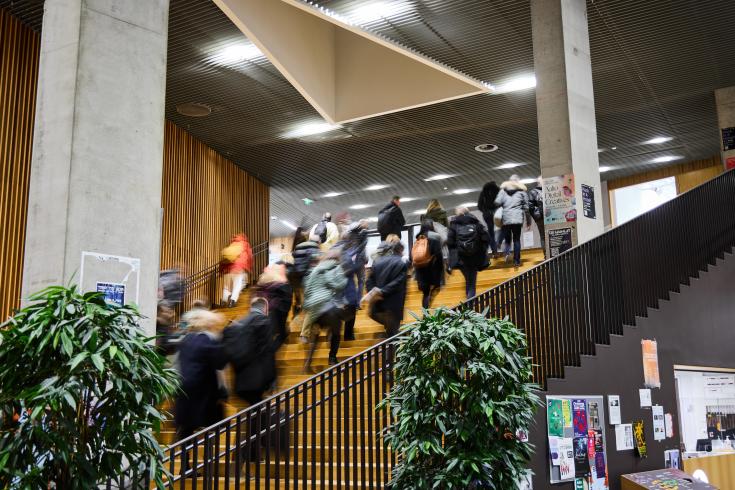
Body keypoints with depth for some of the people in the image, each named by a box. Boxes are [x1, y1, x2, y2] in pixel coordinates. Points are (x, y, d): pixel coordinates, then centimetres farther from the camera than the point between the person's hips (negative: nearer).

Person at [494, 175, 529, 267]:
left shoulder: (503, 190, 10)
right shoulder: (522, 191, 9)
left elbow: (497, 202, -4)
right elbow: (526, 207, 7)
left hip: (506, 218, 1)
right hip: (518, 218, -1)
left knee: (507, 239, 11)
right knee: (516, 239, 5)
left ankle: (507, 253, -16)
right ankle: (516, 261, 2)